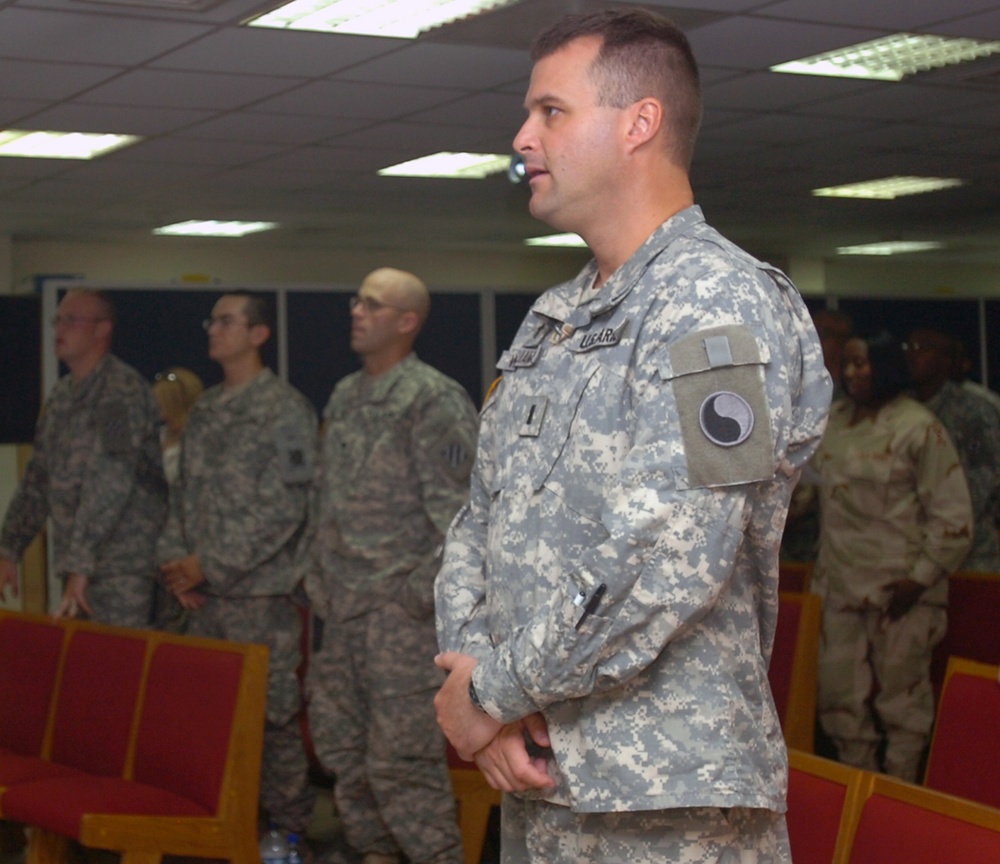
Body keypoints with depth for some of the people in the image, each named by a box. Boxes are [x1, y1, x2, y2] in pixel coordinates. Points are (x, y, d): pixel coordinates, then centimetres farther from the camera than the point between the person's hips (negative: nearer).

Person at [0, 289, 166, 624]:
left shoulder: (123, 389, -12)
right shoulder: (61, 395, 15)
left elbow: (110, 483, -20)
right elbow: (37, 480, 19)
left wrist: (79, 566, -24)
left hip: (122, 571, -8)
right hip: (80, 565, 8)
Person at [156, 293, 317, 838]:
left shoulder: (285, 409, -8)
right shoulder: (204, 410, 14)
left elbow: (283, 509, -14)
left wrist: (210, 565, -14)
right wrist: (175, 561, 3)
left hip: (260, 593, -7)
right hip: (203, 596, 7)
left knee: (272, 714, -2)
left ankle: (288, 829, 10)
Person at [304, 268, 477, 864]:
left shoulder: (433, 400, -10)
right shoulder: (344, 398, 15)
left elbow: (456, 513, -14)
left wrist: (423, 594, -16)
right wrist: (322, 579, 17)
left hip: (400, 608, -8)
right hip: (342, 609, 8)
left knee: (401, 758, -8)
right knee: (341, 743, 13)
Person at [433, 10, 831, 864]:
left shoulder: (719, 304, -13)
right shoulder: (549, 322, 14)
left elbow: (669, 564, -22)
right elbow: (480, 521, 13)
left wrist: (493, 693, -14)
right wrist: (473, 671, -5)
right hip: (534, 775, 8)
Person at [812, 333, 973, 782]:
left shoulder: (918, 428, -10)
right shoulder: (833, 420, 9)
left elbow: (952, 514, -10)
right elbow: (809, 485, 23)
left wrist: (921, 578, -14)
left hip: (899, 590, -6)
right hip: (840, 584, 6)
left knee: (899, 691, 4)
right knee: (839, 691, 9)